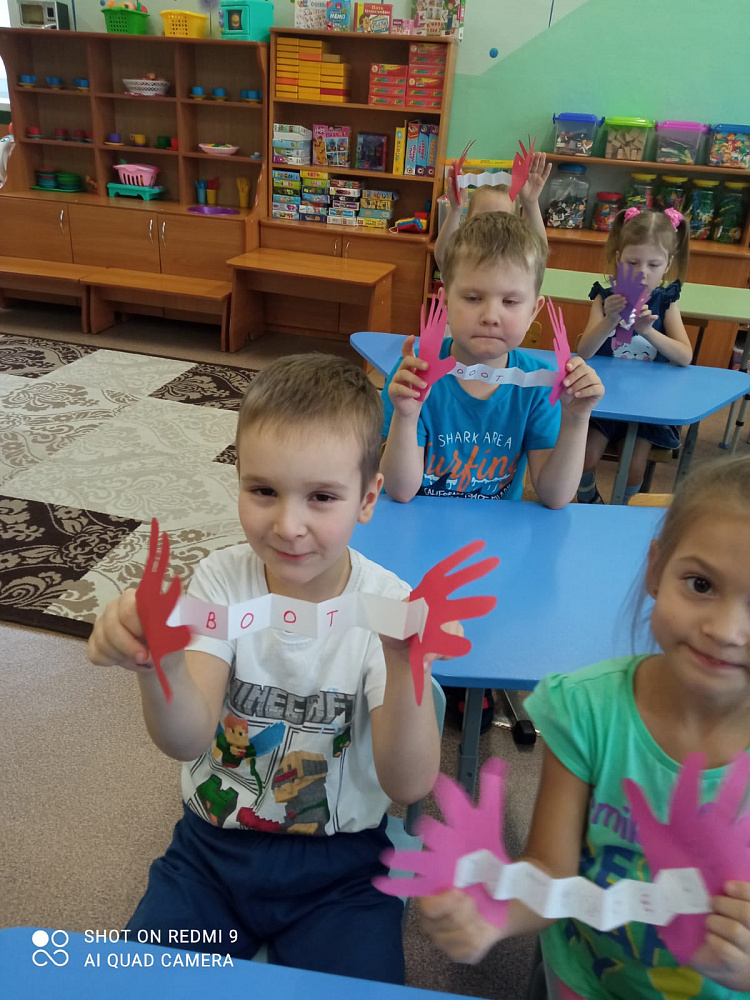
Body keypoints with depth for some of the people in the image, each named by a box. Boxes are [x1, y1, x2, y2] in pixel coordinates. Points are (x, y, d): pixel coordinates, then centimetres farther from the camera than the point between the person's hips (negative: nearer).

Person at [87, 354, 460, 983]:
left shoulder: (386, 606, -17)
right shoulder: (223, 580, -11)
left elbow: (408, 784, -23)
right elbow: (188, 740, -21)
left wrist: (405, 667, -41)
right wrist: (158, 662, -42)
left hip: (340, 866, -1)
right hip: (213, 845, 2)